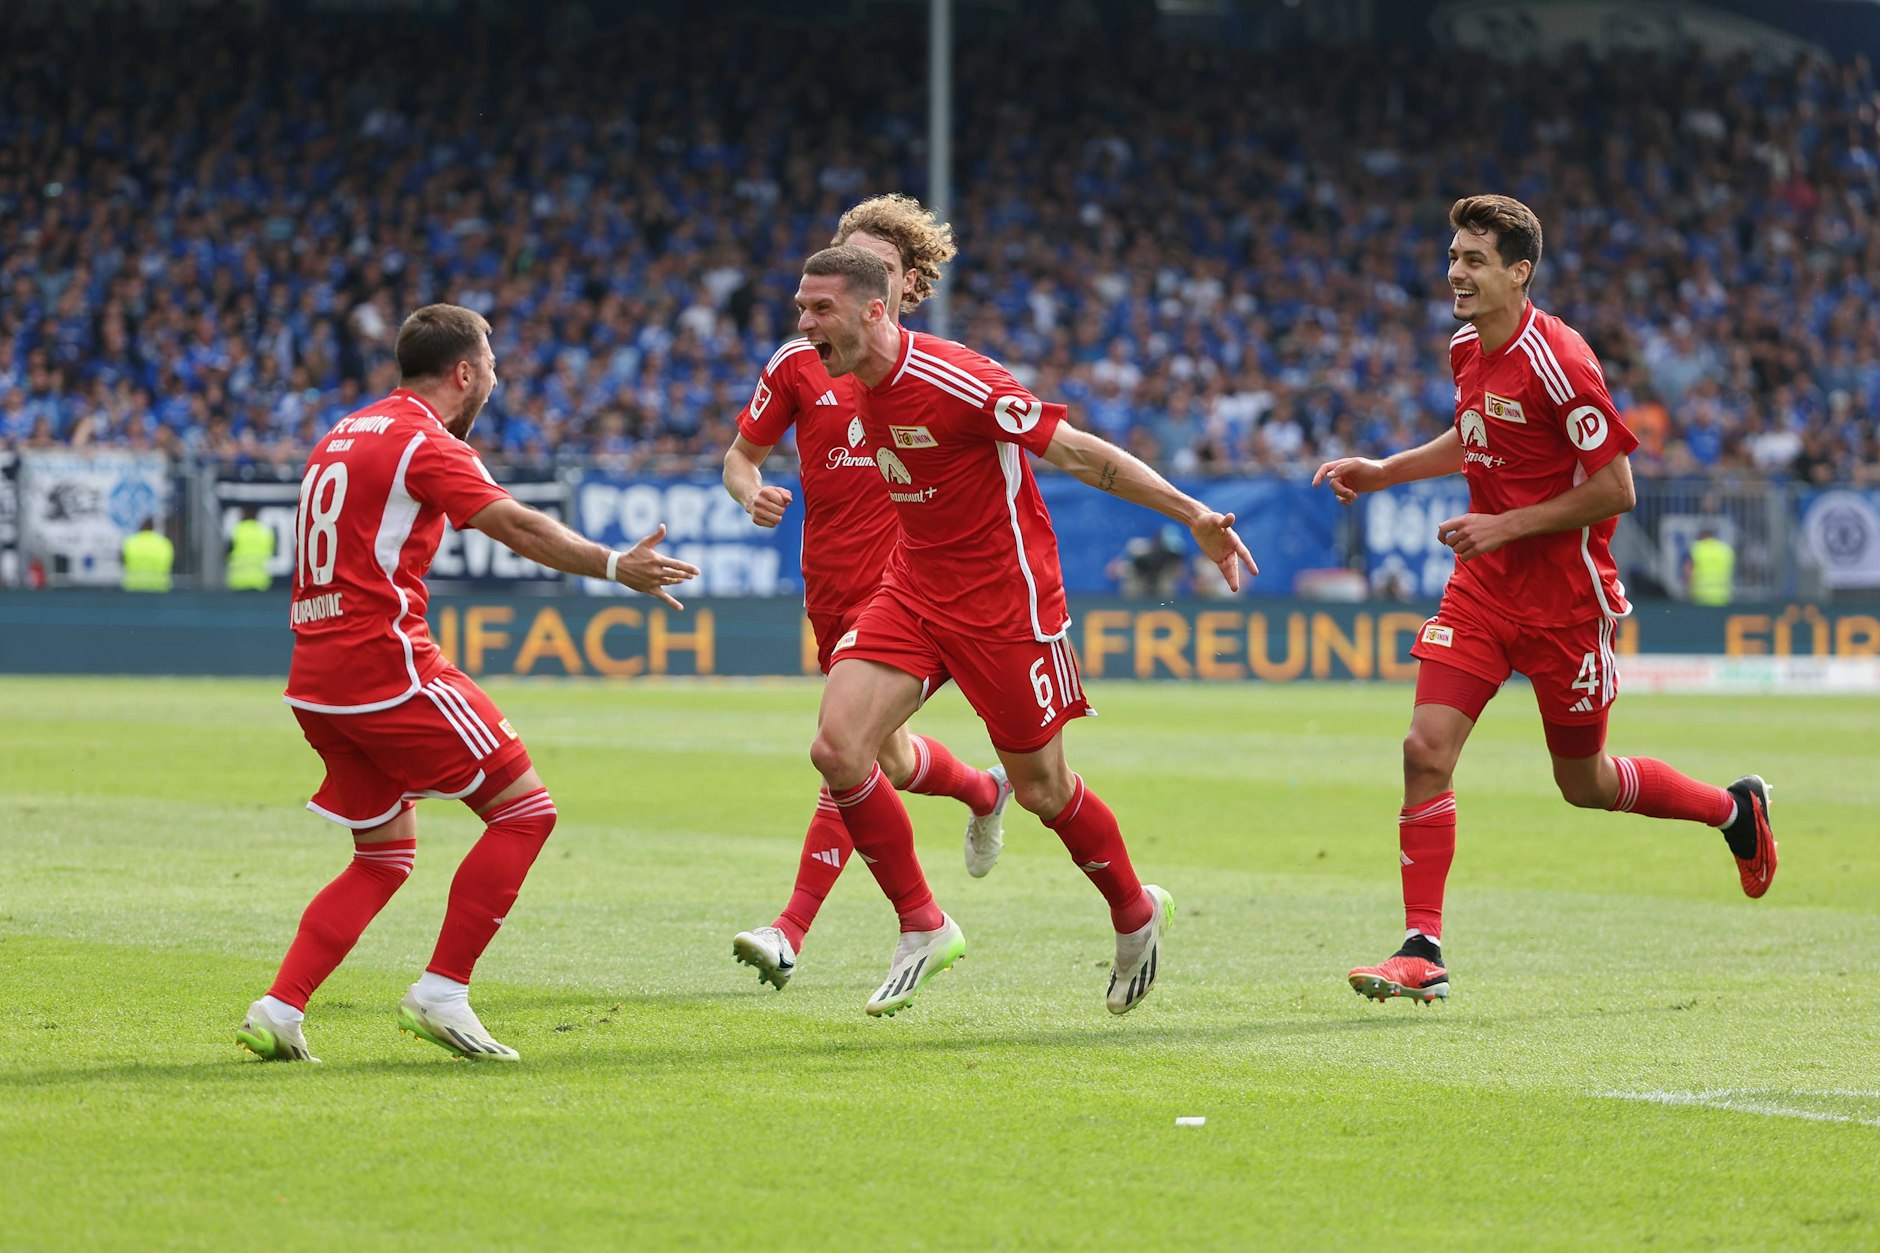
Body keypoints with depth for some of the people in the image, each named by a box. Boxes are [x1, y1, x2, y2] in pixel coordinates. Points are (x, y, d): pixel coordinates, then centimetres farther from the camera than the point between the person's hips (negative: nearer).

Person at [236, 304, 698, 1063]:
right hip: (386, 665, -9)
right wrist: (615, 567, -18)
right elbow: (517, 527, -19)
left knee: (385, 855, 16)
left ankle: (278, 1012, 4)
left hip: (315, 678, 9)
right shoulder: (425, 443, -8)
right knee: (524, 808, -1)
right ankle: (441, 993, -5)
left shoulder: (344, 435, 19)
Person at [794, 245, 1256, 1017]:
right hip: (913, 591, 7)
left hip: (1004, 599, -7)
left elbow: (1078, 452, -19)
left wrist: (1192, 515, -20)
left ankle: (1136, 912, 33)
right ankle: (922, 928, 3)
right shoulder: (864, 384, 0)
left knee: (1042, 791, 4)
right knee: (837, 747, -12)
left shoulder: (955, 381, -24)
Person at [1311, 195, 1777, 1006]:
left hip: (1565, 596, -6)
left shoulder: (1556, 360, -21)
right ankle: (1422, 951, -8)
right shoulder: (1467, 351, 4)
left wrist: (1507, 525, -20)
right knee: (1427, 749, -11)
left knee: (1581, 782, 9)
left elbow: (1615, 488, -19)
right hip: (1482, 586, 6)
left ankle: (1735, 809, 36)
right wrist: (1383, 473, 13)